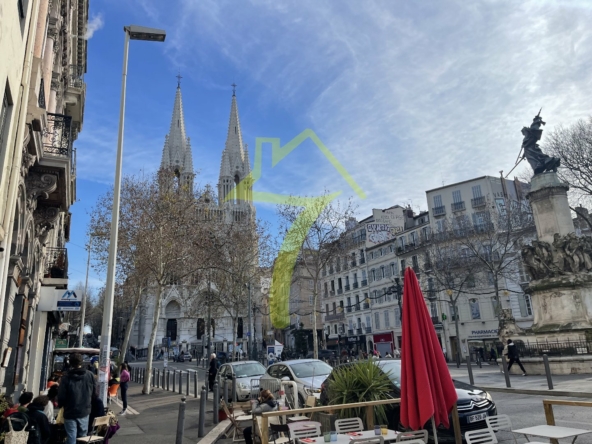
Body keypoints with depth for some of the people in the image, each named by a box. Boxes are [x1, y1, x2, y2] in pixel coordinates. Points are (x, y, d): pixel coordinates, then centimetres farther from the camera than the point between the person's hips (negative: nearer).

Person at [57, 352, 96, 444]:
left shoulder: (66, 377, -15)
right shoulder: (89, 375, -5)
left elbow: (61, 395, -11)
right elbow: (94, 392, 4)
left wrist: (60, 404, 10)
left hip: (70, 412, -2)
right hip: (84, 411, 2)